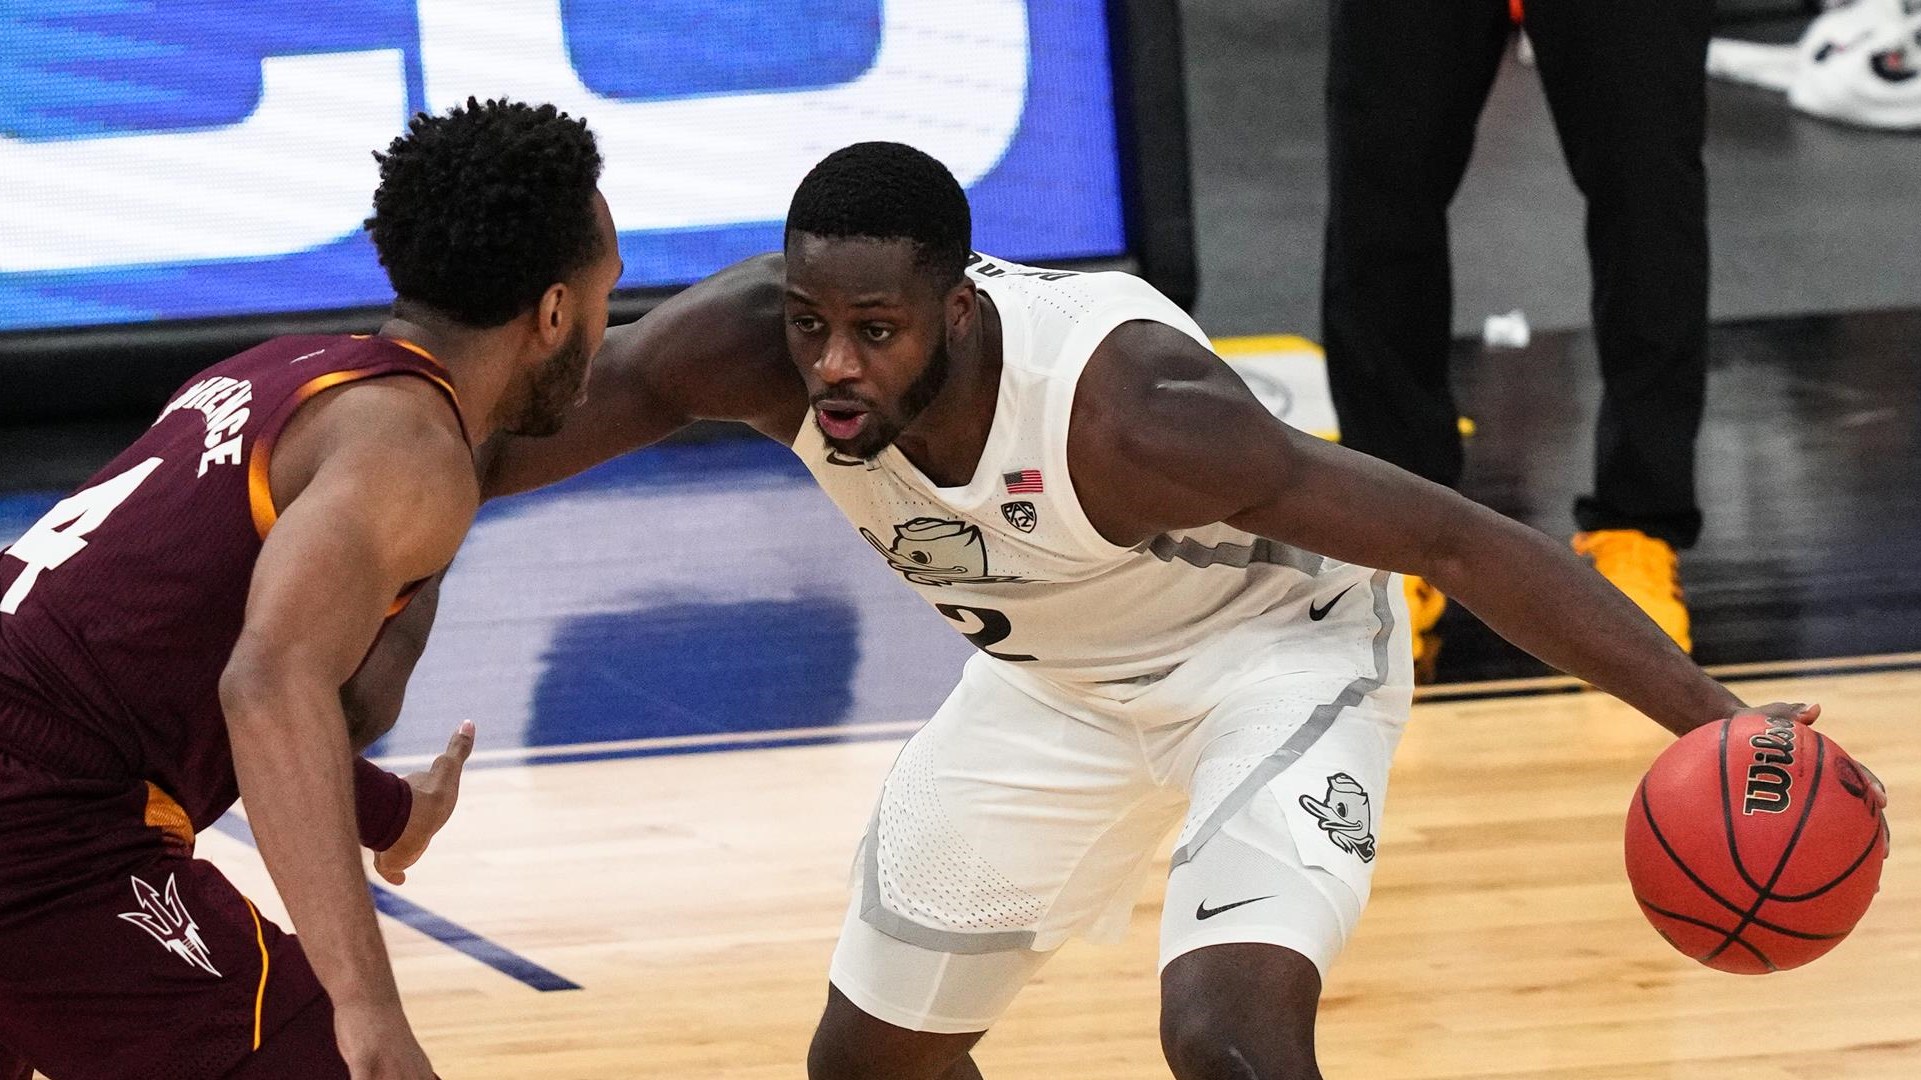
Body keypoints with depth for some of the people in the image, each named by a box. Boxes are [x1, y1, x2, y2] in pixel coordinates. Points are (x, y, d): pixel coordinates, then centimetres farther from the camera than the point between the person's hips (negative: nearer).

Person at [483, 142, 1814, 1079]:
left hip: (1278, 650, -6)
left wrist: (1710, 717, -40)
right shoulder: (765, 342, -28)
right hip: (1055, 680, 6)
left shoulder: (1124, 406, -40)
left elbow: (1457, 539, -36)